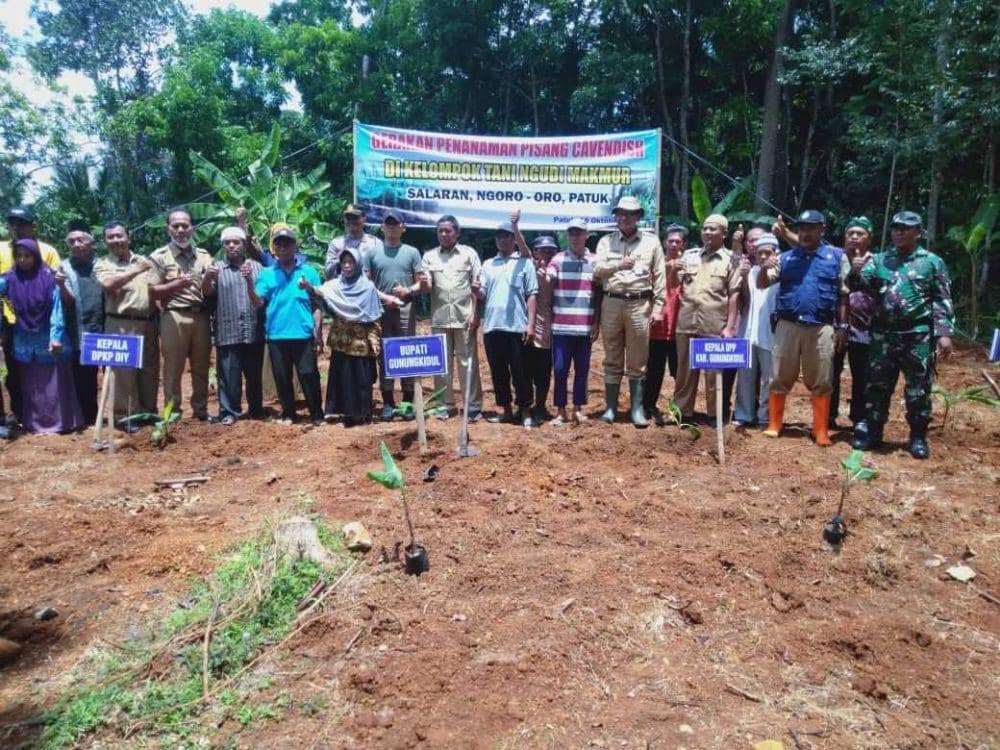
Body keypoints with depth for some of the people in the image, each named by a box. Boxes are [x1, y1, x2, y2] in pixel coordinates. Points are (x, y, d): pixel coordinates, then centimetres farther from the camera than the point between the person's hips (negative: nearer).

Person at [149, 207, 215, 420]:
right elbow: (152, 292, -3)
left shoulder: (204, 256, 14)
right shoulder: (159, 256, 3)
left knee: (201, 368, 10)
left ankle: (201, 410, 20)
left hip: (201, 317, 4)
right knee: (173, 368, 0)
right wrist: (176, 285, -17)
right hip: (174, 318, -3)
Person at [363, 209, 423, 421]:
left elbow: (421, 282, 8)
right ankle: (388, 402, 10)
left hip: (406, 310, 0)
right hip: (381, 310, 1)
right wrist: (383, 297, -9)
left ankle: (408, 401, 7)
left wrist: (409, 291, -12)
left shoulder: (412, 252, 9)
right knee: (384, 355, 3)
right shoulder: (373, 253, 10)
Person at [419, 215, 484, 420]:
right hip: (439, 318, 2)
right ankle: (446, 405, 15)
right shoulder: (429, 256, 10)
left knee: (468, 363, 1)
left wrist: (475, 313, -8)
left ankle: (474, 406, 6)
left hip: (464, 318, -2)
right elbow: (425, 289, 3)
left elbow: (479, 286, 3)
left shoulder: (469, 253, 5)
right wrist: (424, 284, -21)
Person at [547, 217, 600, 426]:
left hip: (585, 327, 1)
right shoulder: (557, 260, 4)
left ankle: (578, 409, 18)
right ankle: (561, 411, 10)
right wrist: (542, 278, -27)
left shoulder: (595, 261, 7)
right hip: (561, 326, -1)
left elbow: (598, 295, 9)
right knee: (560, 369, 1)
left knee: (582, 369, 7)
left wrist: (597, 323, 4)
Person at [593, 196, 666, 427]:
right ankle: (610, 407, 14)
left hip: (640, 304, -1)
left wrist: (658, 306, -2)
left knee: (637, 362, 3)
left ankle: (637, 408, 9)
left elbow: (659, 277, 5)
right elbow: (597, 271, -1)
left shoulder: (651, 242, 7)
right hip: (611, 303, 1)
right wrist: (618, 264, -19)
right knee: (612, 360, 7)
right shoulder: (606, 241, 11)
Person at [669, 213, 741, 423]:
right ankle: (682, 412, 19)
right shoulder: (689, 255, 12)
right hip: (686, 323, 3)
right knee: (685, 370, 10)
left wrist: (730, 326, -9)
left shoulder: (730, 259, 2)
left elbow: (734, 295, -2)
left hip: (715, 327, -3)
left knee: (714, 372, 4)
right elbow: (671, 285, 15)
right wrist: (673, 270, -6)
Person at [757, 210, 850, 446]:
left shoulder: (837, 256, 6)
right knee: (779, 379, 5)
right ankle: (773, 425, 15)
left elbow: (844, 294, 6)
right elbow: (762, 284, 4)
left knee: (821, 383, 5)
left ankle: (821, 431, 13)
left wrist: (842, 326, 0)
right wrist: (764, 269, -17)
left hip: (821, 328, -1)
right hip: (787, 326, 1)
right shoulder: (785, 258, 10)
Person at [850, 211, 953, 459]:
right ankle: (872, 431, 19)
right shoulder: (879, 260, 10)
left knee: (918, 389, 5)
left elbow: (943, 301, 1)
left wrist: (944, 333, -7)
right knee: (878, 385, 8)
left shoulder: (932, 262, 3)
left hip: (918, 336, -2)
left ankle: (918, 437, 17)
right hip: (883, 334, 2)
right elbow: (860, 284, 0)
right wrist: (855, 272, -23)